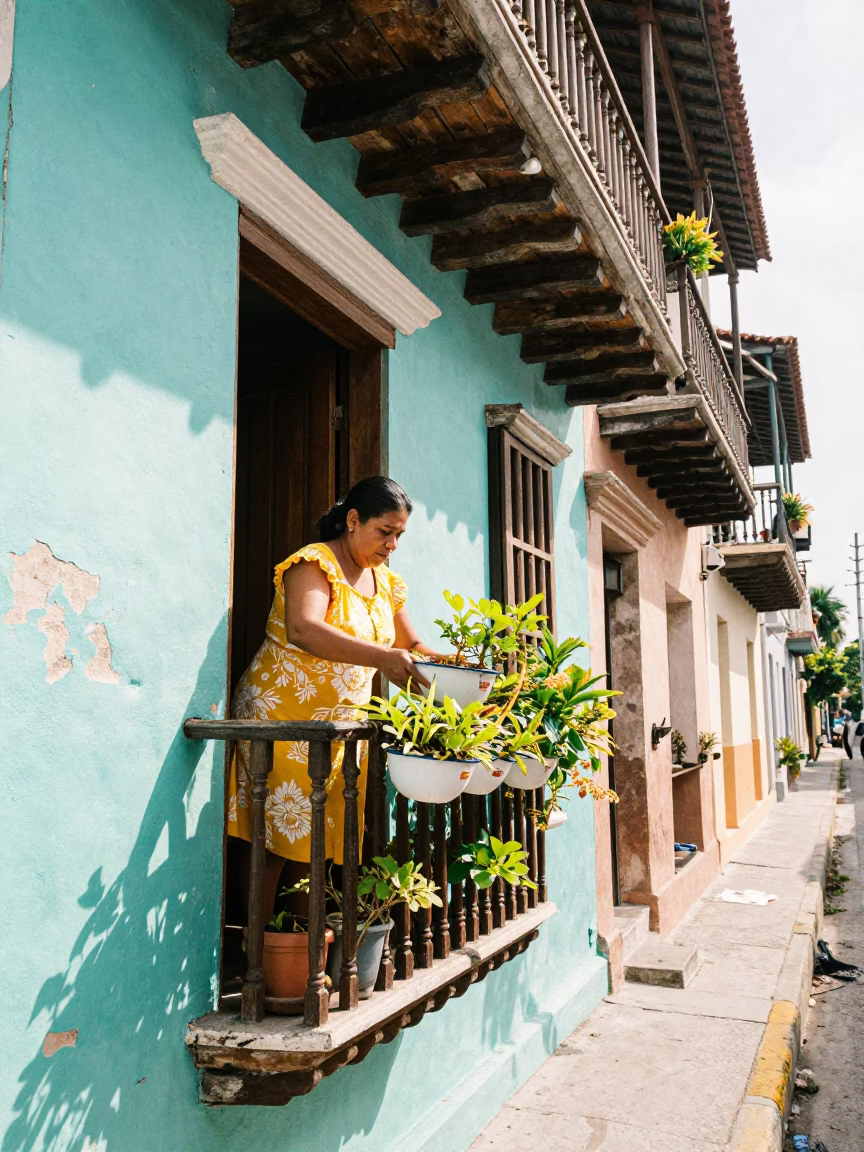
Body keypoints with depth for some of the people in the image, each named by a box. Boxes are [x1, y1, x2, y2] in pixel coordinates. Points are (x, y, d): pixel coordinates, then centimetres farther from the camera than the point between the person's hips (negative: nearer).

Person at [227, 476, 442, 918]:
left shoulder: (386, 582, 13)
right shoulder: (315, 563, -11)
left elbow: (412, 645, 20)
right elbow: (303, 629, -29)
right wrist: (381, 657, -39)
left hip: (342, 727, 7)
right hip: (283, 716, -7)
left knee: (314, 841, 9)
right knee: (274, 840, -4)